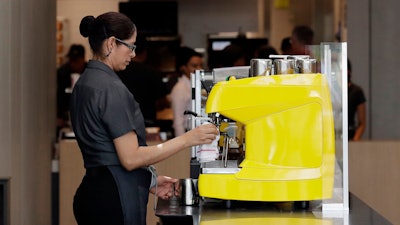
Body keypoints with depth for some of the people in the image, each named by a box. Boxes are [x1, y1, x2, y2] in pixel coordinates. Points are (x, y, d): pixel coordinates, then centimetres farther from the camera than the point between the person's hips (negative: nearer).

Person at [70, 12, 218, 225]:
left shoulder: (85, 83, 13)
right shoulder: (111, 88, -16)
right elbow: (130, 157, -18)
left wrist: (149, 180, 16)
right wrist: (187, 139, -14)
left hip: (93, 193, 10)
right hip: (114, 199, -10)